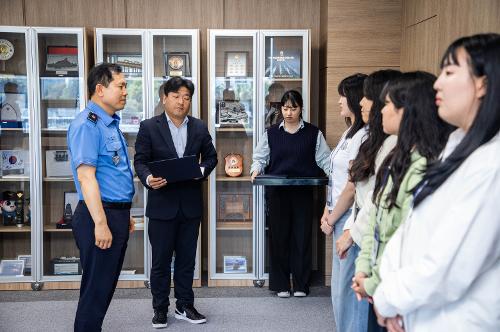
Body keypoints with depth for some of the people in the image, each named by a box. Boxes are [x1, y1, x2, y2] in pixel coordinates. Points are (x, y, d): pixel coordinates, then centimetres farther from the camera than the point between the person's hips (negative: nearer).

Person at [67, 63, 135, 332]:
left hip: (117, 213, 10)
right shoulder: (87, 125, -14)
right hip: (100, 215, -10)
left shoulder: (111, 123, 15)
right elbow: (86, 177, -21)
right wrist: (100, 223, -23)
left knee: (107, 285, 17)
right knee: (96, 288, 0)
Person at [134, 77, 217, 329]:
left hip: (190, 204, 3)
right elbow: (140, 160, -4)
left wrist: (203, 170, -9)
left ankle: (184, 306, 24)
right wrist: (148, 179, -23)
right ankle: (160, 309, 19)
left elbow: (211, 156, 12)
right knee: (161, 260, 6)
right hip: (162, 204, -3)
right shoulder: (149, 127, -2)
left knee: (187, 259, 11)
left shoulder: (199, 128, 7)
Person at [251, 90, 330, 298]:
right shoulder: (271, 133, 8)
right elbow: (260, 157, 11)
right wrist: (256, 169, -9)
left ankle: (301, 284, 14)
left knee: (302, 236, 3)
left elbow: (324, 159, 4)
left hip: (303, 192, 0)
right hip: (277, 192, 1)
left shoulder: (313, 133, 6)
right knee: (279, 236, 4)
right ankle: (281, 284, 14)